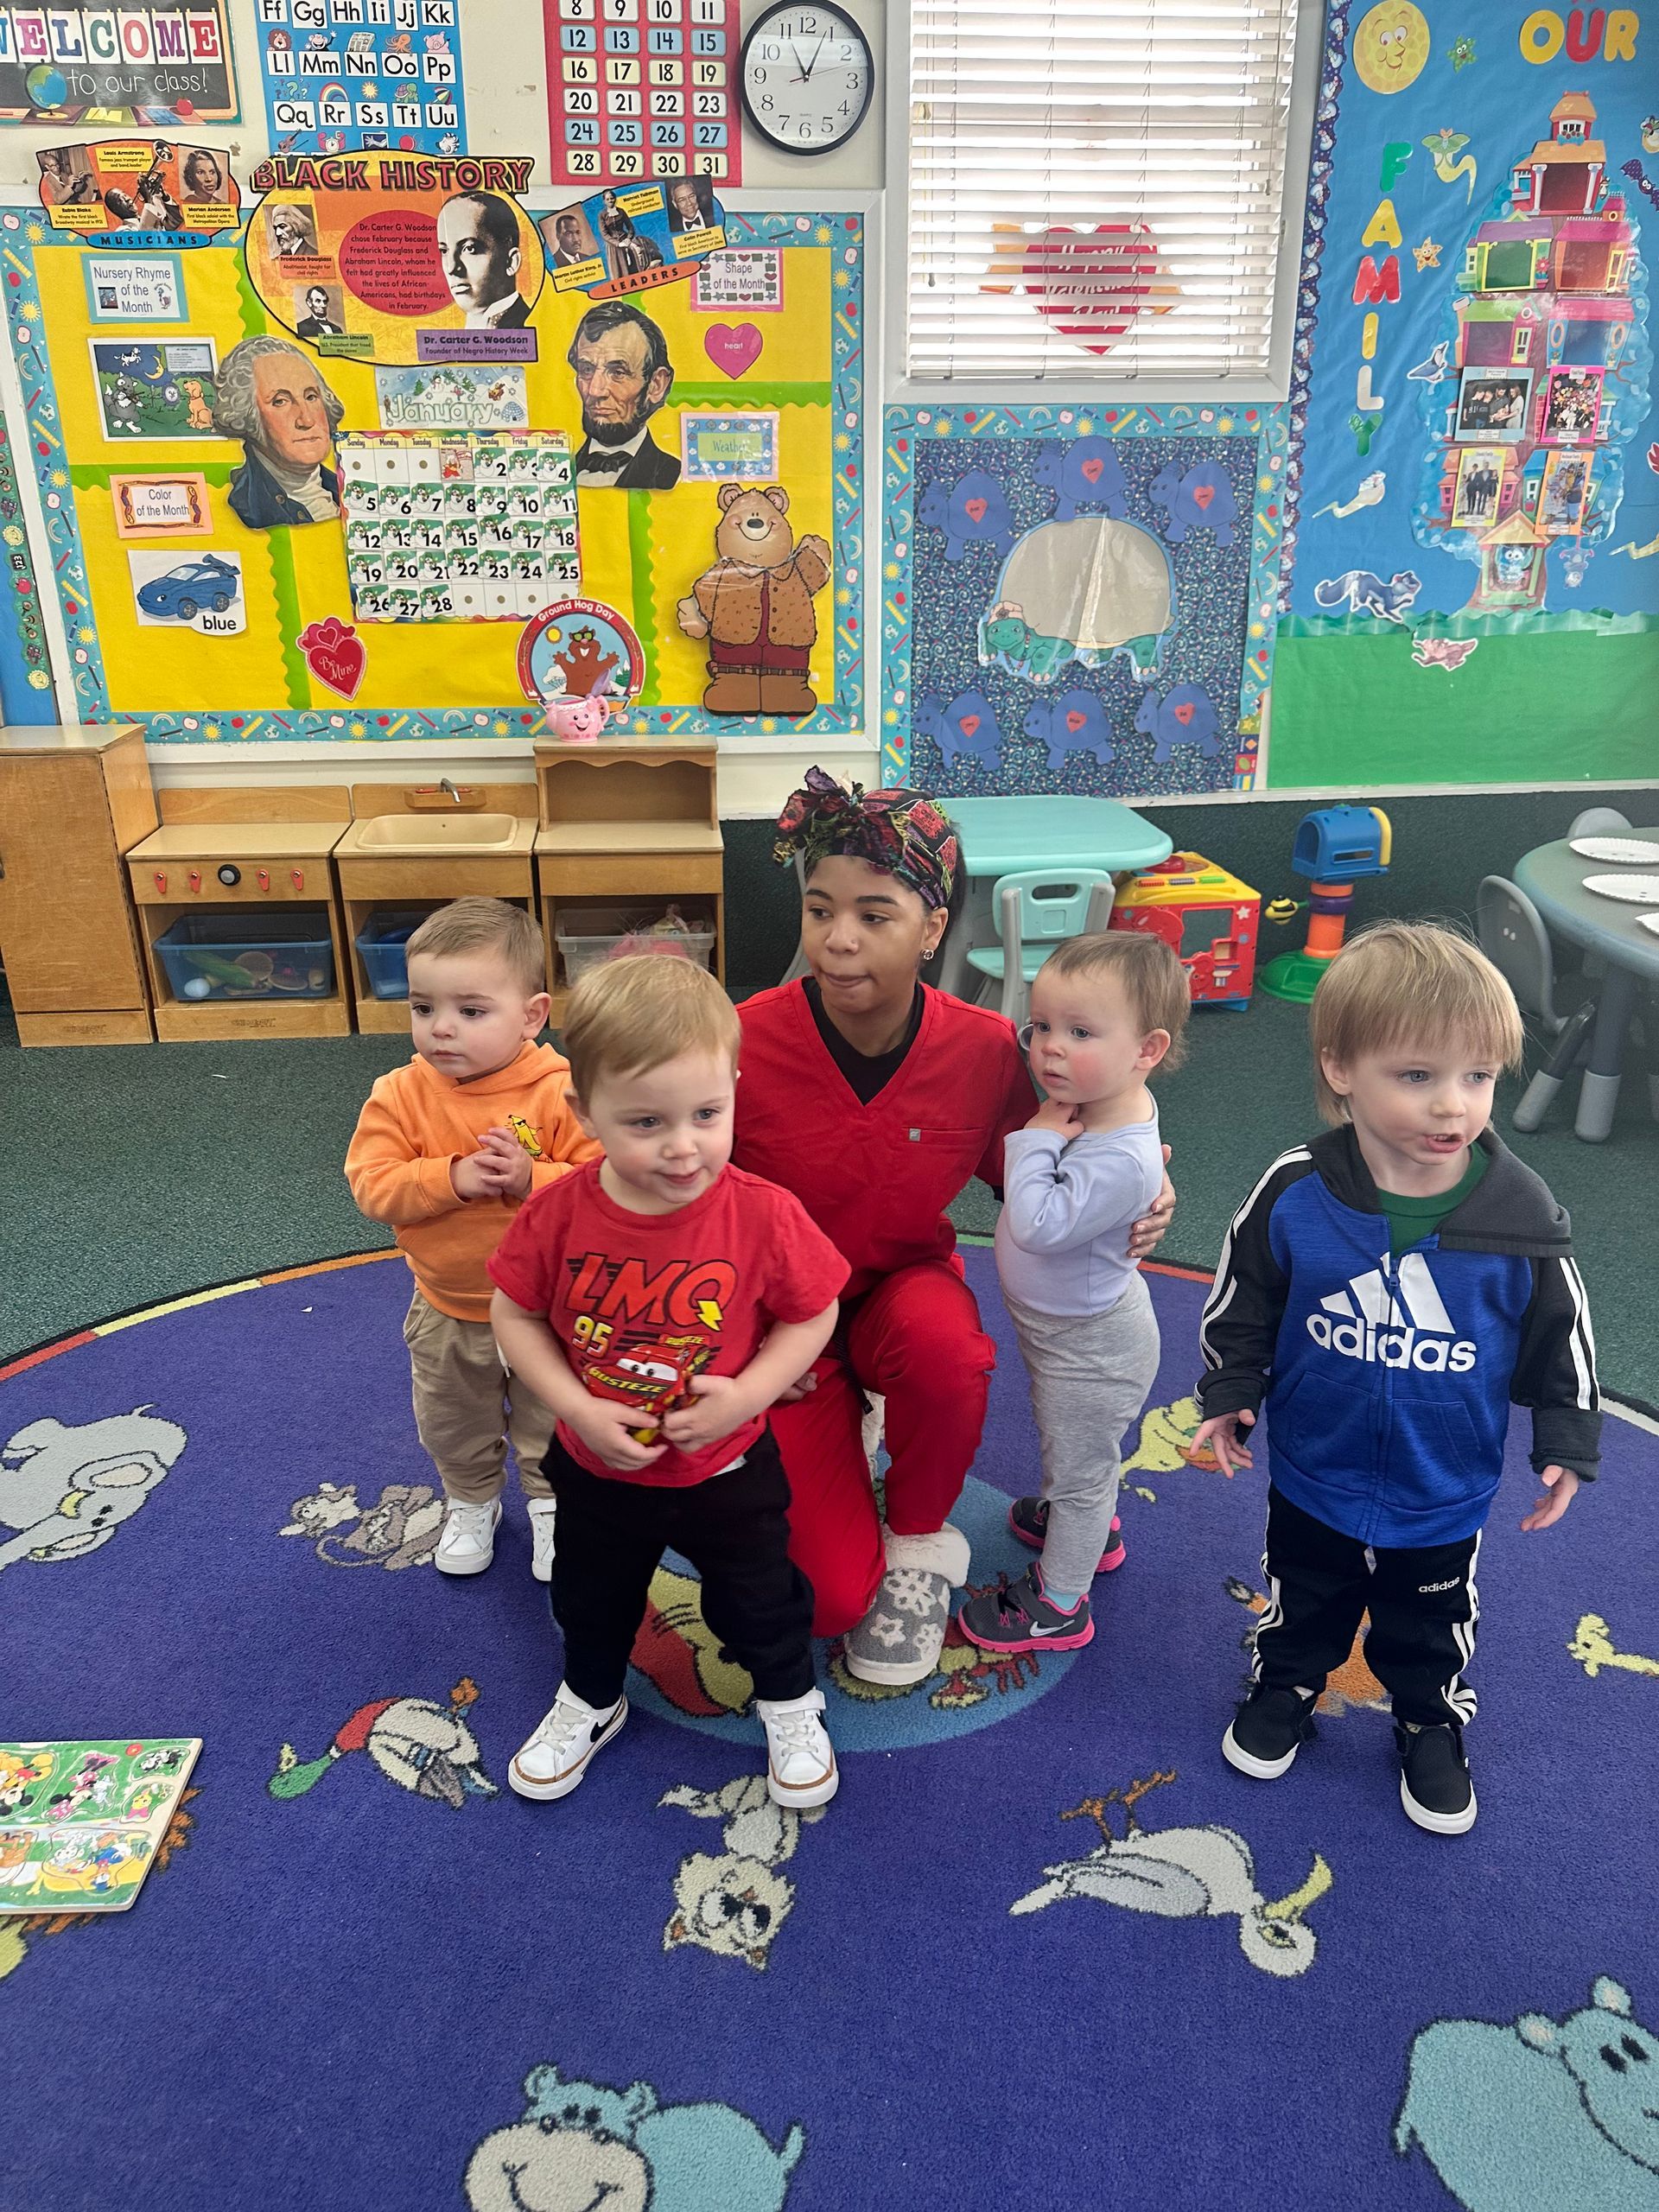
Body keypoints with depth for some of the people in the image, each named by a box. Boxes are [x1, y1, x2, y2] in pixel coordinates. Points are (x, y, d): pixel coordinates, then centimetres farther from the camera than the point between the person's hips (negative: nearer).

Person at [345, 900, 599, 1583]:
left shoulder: (562, 1091, -23)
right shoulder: (400, 1094, -14)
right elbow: (372, 1185, -19)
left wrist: (531, 1177, -39)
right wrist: (453, 1177, -32)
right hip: (446, 1313, 3)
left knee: (552, 1426, 21)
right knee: (452, 1429, 26)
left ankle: (552, 1502, 48)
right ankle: (471, 1501, 53)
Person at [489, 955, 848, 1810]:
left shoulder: (764, 1215, -26)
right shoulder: (559, 1214, -23)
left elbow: (814, 1314, -12)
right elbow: (515, 1315, -9)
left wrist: (746, 1394, -24)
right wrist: (578, 1409, -20)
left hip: (728, 1472, -1)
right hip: (598, 1468, 2)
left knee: (758, 1600, 22)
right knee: (590, 1601, 27)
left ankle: (791, 1705, 52)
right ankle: (590, 1703, 57)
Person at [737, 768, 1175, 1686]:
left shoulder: (989, 1050, -16)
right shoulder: (745, 1043, -22)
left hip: (903, 1288, 2)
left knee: (944, 1343, -38)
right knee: (831, 1596, -12)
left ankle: (917, 1540, -4)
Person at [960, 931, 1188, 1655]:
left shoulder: (1123, 1160, -38)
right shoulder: (1088, 1104, -12)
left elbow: (1037, 1223, -39)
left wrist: (1035, 1137, -31)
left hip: (1090, 1347, -9)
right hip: (1069, 1328, 9)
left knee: (1078, 1466, 13)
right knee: (1077, 1452, 32)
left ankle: (1060, 1604, 35)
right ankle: (1093, 1528, 59)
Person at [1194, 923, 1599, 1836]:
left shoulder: (1522, 1217, -22)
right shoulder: (1293, 1196, -23)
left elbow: (1560, 1339, -5)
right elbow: (1242, 1303, -5)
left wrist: (1566, 1445, 0)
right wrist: (1229, 1394, 0)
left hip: (1444, 1496, 0)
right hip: (1313, 1478, 0)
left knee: (1429, 1632, 25)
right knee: (1302, 1605, 26)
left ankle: (1431, 1727, 52)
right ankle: (1285, 1690, 53)